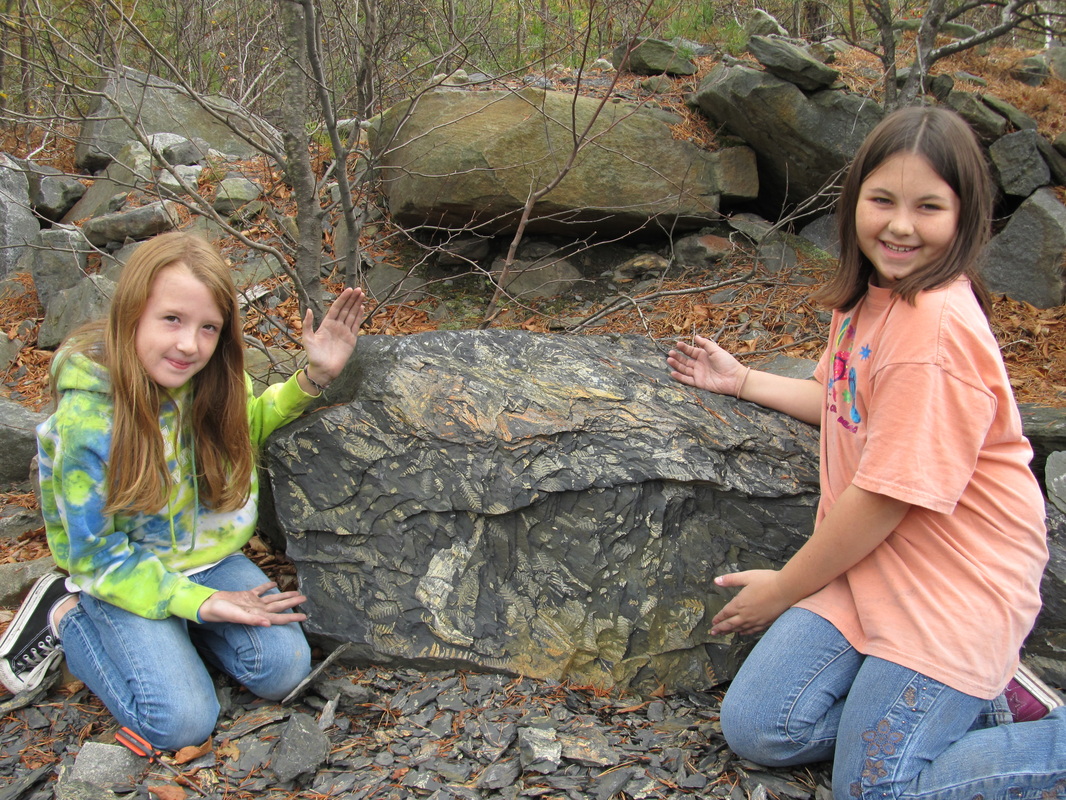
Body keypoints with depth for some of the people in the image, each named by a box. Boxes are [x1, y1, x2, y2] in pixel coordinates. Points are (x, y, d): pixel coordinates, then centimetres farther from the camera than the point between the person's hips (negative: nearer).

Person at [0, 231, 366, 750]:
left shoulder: (213, 379, -12)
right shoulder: (87, 420, -26)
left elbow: (248, 424, 12)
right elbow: (97, 556, -18)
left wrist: (314, 376, -7)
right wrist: (198, 602, -27)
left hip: (210, 554, 5)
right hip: (126, 573, -4)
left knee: (283, 669, -13)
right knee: (182, 721, -17)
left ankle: (177, 630, 10)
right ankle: (66, 617, 4)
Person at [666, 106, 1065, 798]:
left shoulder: (938, 326, -23)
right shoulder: (871, 293, 6)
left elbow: (886, 495, -20)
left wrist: (784, 588, -8)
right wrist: (742, 381, 21)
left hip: (954, 580, -8)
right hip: (869, 561, 8)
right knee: (757, 727, -4)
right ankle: (965, 691, 11)